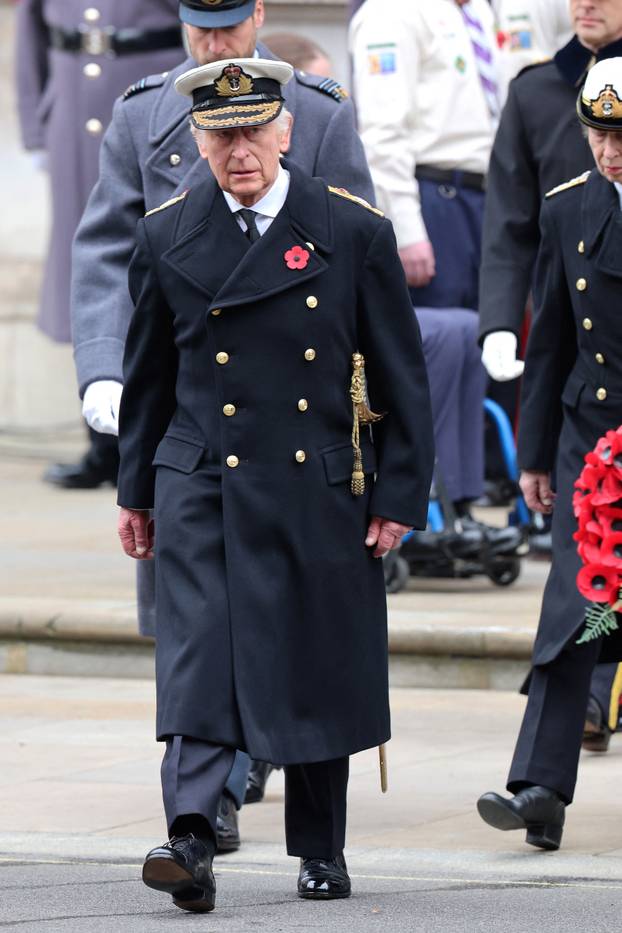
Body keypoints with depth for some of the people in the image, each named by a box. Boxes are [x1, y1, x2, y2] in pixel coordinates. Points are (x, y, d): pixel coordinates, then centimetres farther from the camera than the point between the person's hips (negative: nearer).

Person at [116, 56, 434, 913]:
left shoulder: (356, 233, -1)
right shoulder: (168, 239, 4)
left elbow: (402, 378, 2)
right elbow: (148, 376, 14)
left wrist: (400, 496, -1)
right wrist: (136, 490, 15)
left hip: (321, 492, 0)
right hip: (203, 488, 0)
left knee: (319, 673, 8)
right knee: (199, 658, -14)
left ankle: (321, 851, 22)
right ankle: (191, 839, -23)